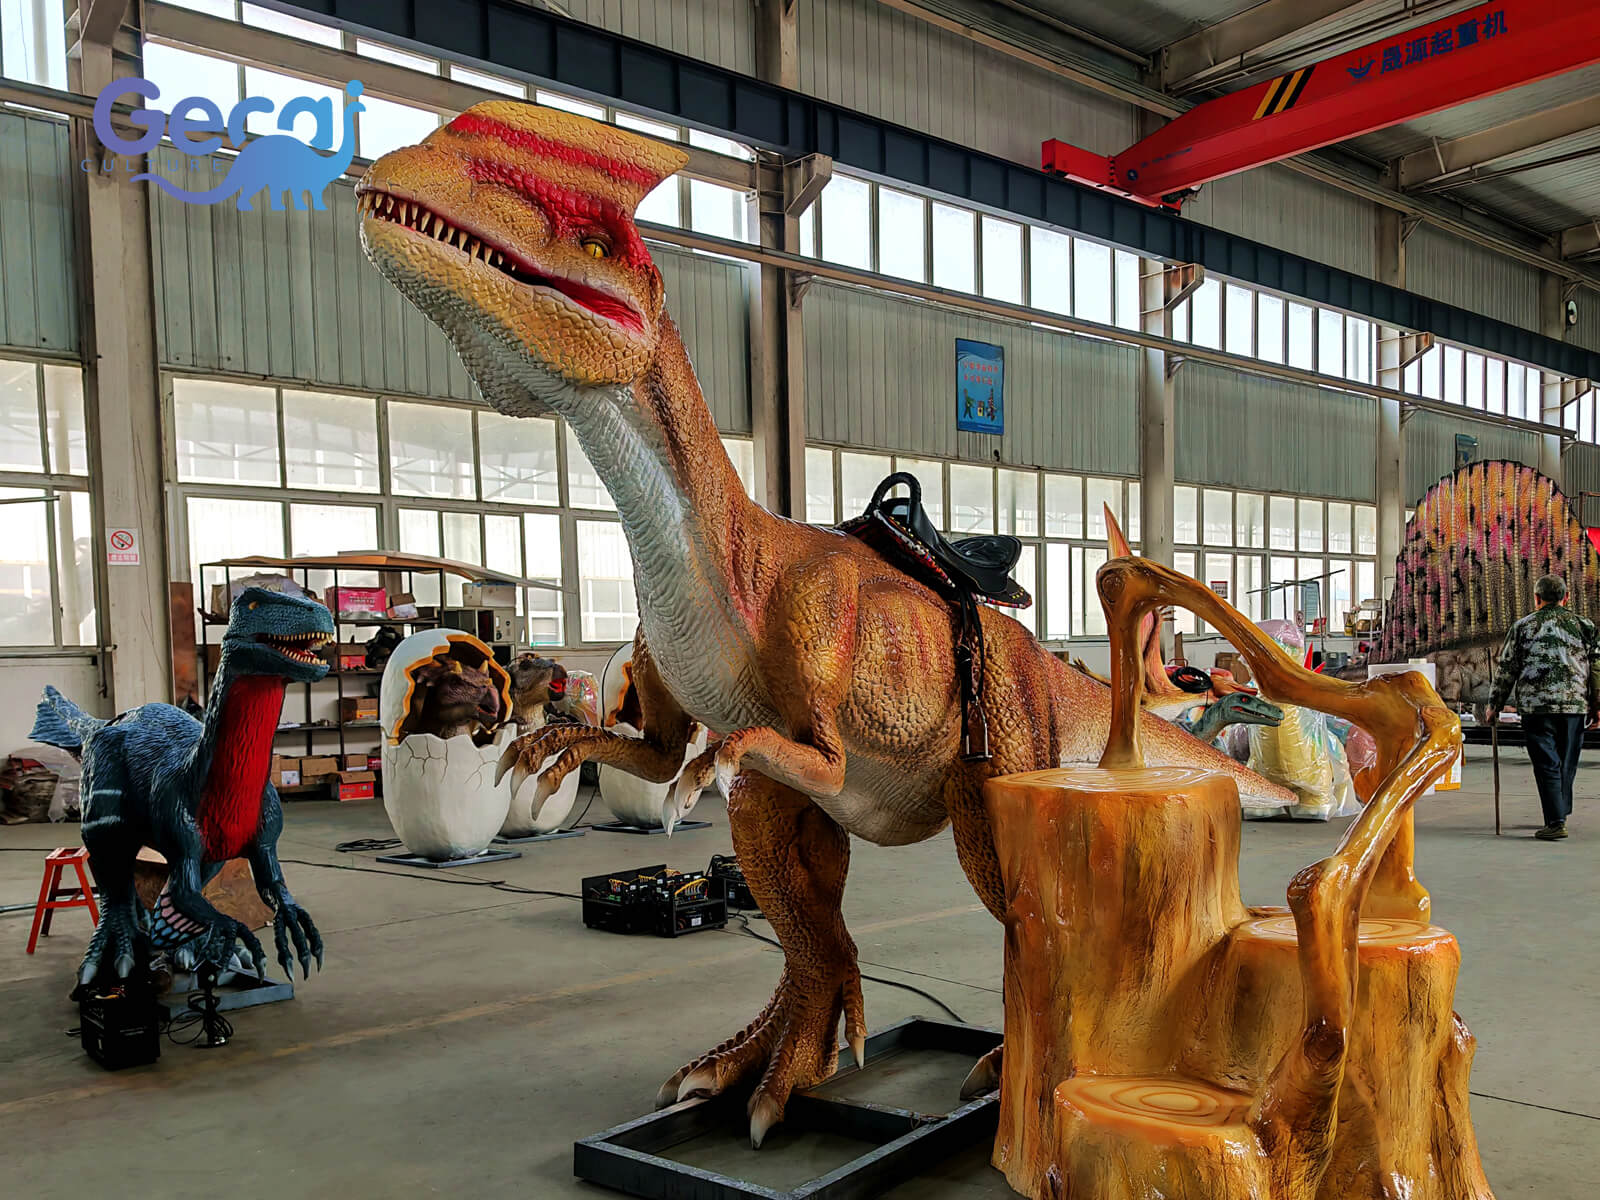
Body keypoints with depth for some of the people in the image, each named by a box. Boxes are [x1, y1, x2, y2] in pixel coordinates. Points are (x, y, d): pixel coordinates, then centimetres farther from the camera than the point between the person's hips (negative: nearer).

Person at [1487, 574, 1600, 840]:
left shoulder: (1523, 627, 5)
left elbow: (1506, 670, 4)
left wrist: (1495, 705, 12)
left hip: (1535, 706, -2)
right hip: (1574, 704, 2)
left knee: (1547, 764, -2)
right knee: (1566, 763, 15)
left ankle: (1556, 822, -9)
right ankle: (1561, 812, 27)